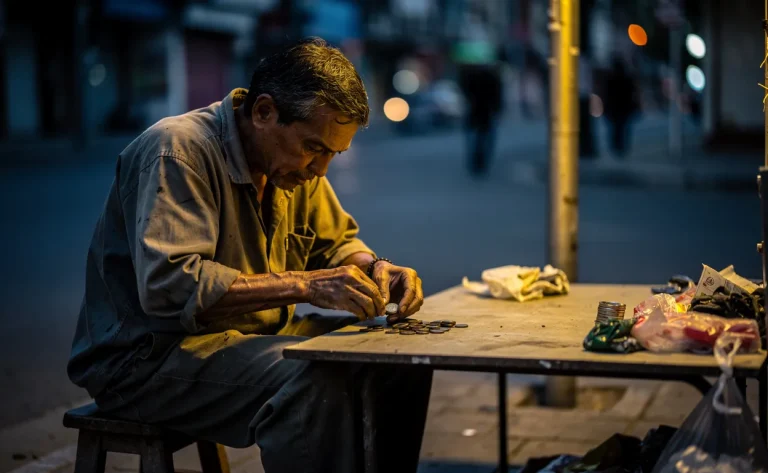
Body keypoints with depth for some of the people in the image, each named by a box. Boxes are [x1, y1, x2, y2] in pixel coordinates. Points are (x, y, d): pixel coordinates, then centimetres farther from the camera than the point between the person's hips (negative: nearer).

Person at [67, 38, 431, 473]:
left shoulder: (294, 158, 6)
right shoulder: (178, 150, -20)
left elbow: (335, 241, 18)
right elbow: (168, 286, -31)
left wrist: (378, 270, -5)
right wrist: (305, 285, -33)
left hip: (256, 336, 9)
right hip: (149, 357, -8)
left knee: (404, 359, -6)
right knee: (314, 380, -32)